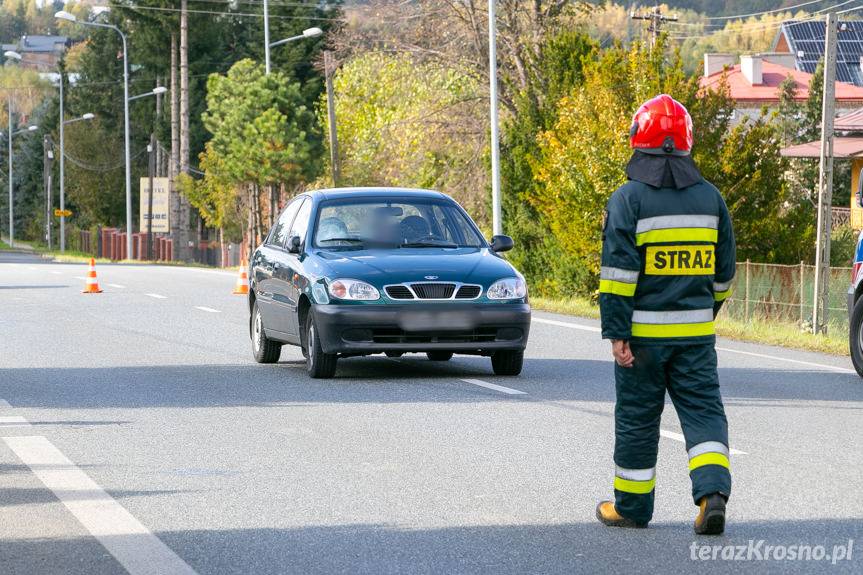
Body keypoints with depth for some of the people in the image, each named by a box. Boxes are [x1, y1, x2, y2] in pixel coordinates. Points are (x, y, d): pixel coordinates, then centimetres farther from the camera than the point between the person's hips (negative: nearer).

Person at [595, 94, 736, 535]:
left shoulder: (628, 199, -9)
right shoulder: (709, 197, 6)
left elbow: (619, 272, -14)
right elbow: (723, 270, 13)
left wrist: (616, 332, -12)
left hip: (644, 330, -3)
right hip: (696, 330, 3)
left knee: (637, 416, 7)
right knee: (703, 411, 3)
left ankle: (631, 506, 17)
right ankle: (713, 493, -15)